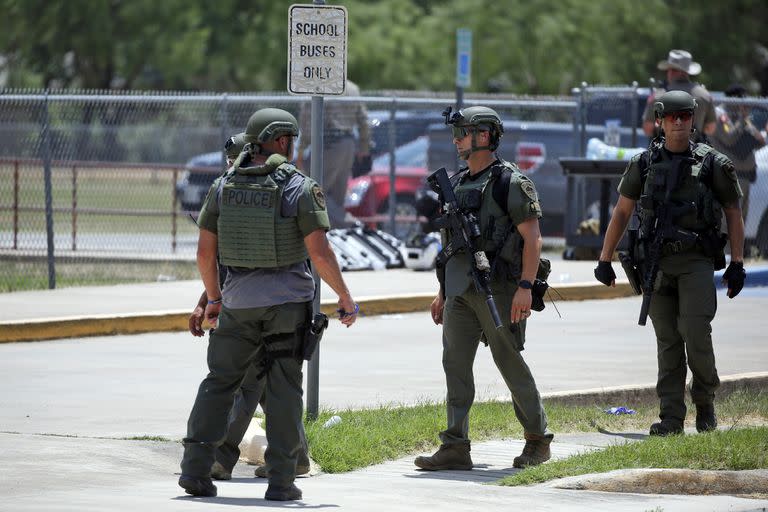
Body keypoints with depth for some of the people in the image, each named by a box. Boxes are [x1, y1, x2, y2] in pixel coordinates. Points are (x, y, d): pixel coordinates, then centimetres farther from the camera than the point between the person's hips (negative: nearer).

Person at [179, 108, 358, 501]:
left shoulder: (223, 187, 2)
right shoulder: (300, 188, -9)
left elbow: (205, 251, 5)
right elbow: (319, 252, -14)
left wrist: (213, 297, 20)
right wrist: (345, 297, -2)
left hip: (238, 302, 3)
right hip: (288, 302, -3)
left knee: (219, 383, 11)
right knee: (284, 390, 4)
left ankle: (195, 468, 2)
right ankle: (281, 480, 2)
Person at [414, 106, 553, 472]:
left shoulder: (510, 182, -8)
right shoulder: (458, 184, 15)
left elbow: (533, 239, -11)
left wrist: (525, 287, -19)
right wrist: (442, 291, 17)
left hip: (497, 287, -7)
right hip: (460, 288, 7)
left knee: (510, 363, 0)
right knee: (455, 363, -2)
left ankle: (538, 440, 14)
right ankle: (455, 448, -3)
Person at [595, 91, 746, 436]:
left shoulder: (712, 164, 1)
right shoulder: (644, 164, 6)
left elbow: (733, 213, 8)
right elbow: (621, 213, 13)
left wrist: (737, 264, 3)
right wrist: (604, 261, 10)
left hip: (697, 262, -2)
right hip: (658, 263, 2)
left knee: (695, 332, -15)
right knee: (668, 342, 1)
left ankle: (705, 402, 6)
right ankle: (671, 418, 3)